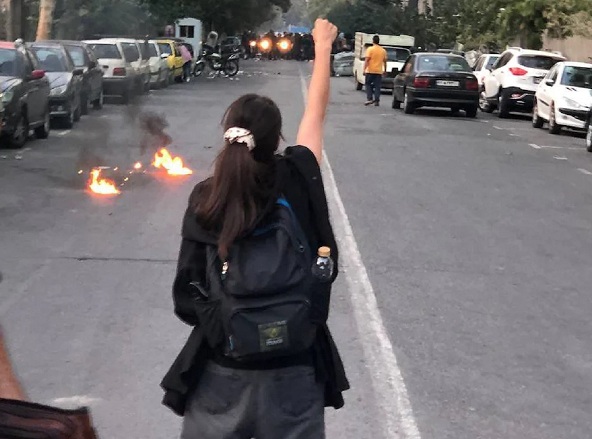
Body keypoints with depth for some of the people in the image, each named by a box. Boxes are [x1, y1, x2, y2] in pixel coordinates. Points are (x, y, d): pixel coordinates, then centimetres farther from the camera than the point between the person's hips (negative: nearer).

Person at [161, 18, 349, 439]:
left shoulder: (204, 200, -8)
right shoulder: (297, 181, -8)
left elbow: (188, 296, -9)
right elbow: (316, 111, 8)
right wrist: (324, 45, 21)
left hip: (222, 370, 0)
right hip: (294, 369, 0)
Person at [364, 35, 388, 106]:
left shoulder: (370, 49, -7)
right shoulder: (383, 50, 6)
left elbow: (367, 60, -12)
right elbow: (385, 61, 10)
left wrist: (364, 69, -11)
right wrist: (385, 70, 19)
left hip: (370, 71, -3)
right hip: (379, 71, 3)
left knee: (368, 85, 8)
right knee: (377, 86, 6)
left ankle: (369, 99, -3)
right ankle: (377, 101, 2)